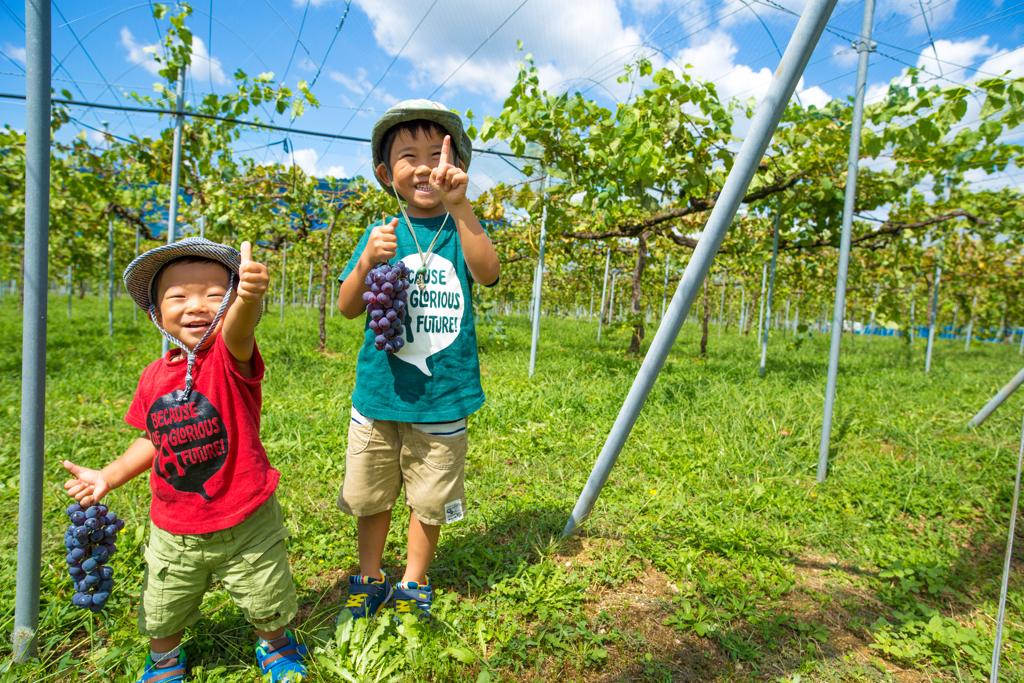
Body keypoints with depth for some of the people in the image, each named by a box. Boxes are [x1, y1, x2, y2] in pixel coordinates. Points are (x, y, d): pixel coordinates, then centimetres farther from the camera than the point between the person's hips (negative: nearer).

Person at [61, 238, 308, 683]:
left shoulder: (232, 359, -19)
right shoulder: (155, 375, -3)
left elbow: (237, 330, -45)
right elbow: (155, 439, 12)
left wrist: (250, 297, -66)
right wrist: (109, 476, 3)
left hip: (246, 524, -4)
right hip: (174, 533, 5)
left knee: (267, 605, 18)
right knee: (161, 614, 24)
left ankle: (275, 646, 50)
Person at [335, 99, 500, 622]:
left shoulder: (463, 229, -3)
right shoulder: (381, 234, 2)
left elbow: (488, 273, -25)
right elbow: (348, 309, 0)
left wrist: (460, 207, -40)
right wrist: (367, 262, -19)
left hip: (440, 400, -1)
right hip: (378, 395, 2)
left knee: (429, 500, 13)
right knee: (370, 496, 17)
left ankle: (413, 585, 38)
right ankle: (369, 581, 42)